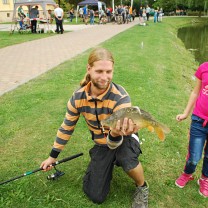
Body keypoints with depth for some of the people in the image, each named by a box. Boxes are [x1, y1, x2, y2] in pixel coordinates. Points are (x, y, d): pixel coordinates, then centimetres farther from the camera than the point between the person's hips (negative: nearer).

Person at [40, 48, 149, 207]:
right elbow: (67, 127, -1)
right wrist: (53, 156, 5)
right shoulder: (78, 97, -17)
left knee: (126, 158, -40)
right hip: (102, 144, 3)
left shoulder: (120, 97, -29)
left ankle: (142, 187, -4)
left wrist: (115, 134, -59)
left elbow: (115, 143, -33)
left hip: (124, 139, -3)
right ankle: (112, 161, 25)